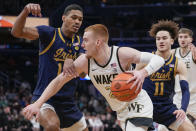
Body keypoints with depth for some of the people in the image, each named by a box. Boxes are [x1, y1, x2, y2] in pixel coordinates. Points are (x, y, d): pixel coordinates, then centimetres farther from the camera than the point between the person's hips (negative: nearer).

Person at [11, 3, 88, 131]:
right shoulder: (50, 33, -7)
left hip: (67, 101, 7)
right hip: (45, 97, -7)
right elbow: (17, 32, -21)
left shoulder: (79, 42, 10)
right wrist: (26, 11, -40)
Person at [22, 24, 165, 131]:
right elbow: (59, 80, -3)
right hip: (122, 112, 7)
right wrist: (38, 104, -9)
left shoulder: (122, 54, -25)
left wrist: (143, 72, -47)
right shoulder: (85, 61, -11)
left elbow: (158, 59, -27)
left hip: (138, 107, -7)